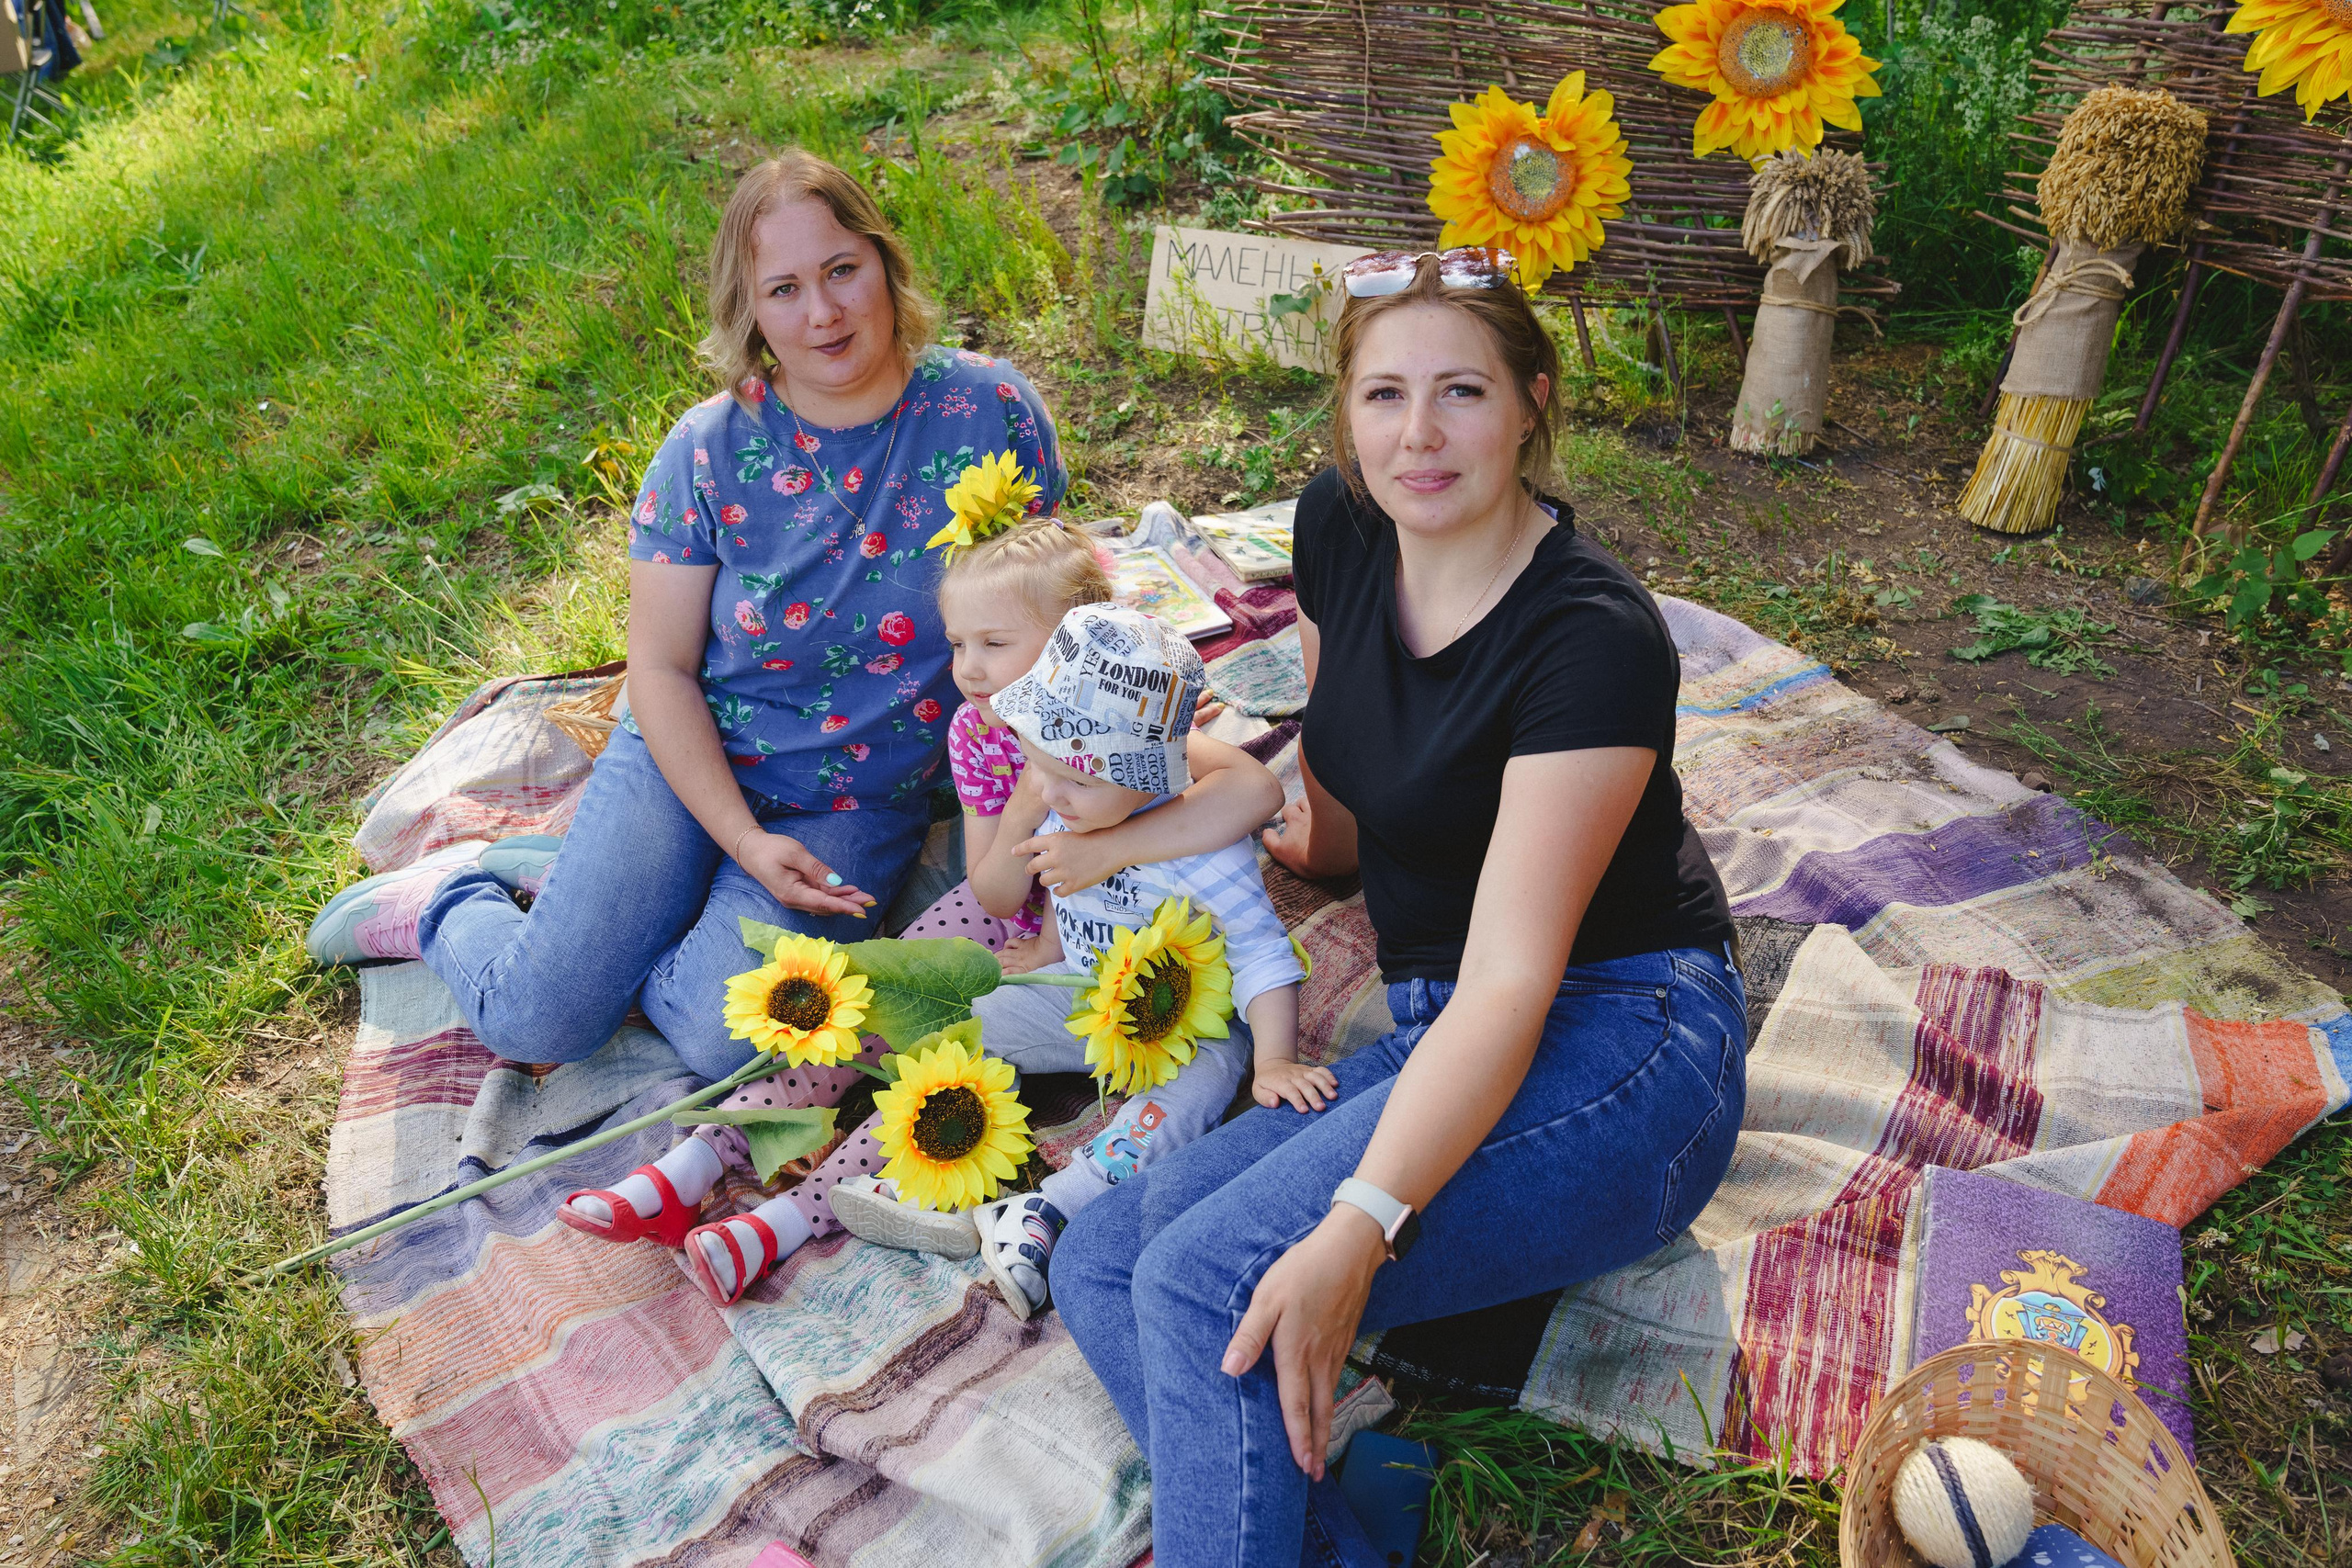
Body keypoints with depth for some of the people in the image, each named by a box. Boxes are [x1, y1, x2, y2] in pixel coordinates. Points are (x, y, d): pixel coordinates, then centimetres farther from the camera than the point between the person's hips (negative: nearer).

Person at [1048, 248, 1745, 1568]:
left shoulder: (1596, 640, -19)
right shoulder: (1341, 530, 2)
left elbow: (1513, 977, -25)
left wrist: (1359, 1226, -34)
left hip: (1615, 1050, -7)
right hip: (1439, 1040, 8)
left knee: (1212, 1280, -28)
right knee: (1100, 1261, -10)